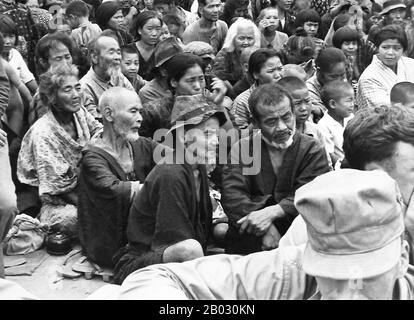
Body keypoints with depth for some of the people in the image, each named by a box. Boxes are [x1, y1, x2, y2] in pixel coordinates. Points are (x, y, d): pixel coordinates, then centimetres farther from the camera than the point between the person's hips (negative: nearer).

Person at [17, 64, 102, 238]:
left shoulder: (79, 112, -1)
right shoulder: (42, 134, -20)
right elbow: (59, 186, -19)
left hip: (81, 187, 7)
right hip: (54, 202, -7)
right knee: (70, 219, -38)